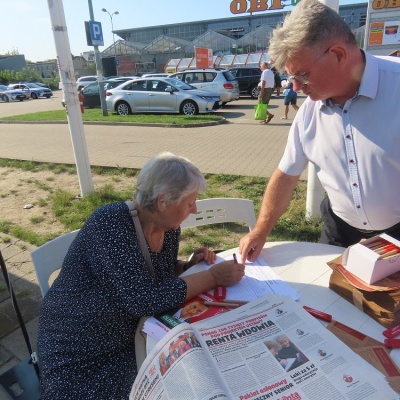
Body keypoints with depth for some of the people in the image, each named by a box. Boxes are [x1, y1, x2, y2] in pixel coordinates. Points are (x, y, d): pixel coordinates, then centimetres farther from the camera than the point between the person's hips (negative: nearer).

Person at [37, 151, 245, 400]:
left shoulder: (170, 228, -7)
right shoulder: (111, 225, -29)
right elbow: (144, 298, -35)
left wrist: (190, 266, -10)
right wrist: (213, 277, -28)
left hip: (135, 332, 6)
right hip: (80, 350, -5)